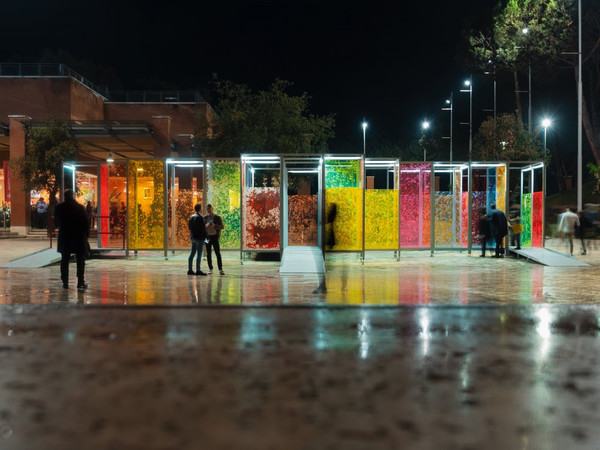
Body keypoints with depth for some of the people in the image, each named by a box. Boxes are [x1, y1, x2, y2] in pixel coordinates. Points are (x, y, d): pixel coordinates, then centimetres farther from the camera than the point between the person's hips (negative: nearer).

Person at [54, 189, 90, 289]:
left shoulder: (59, 208, -3)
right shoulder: (80, 207, -8)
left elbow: (57, 222, 6)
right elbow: (86, 222, -5)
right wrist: (86, 234, 3)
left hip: (64, 237, 2)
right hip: (79, 237, -1)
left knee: (65, 260, 9)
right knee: (80, 260, 5)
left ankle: (65, 283, 8)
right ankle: (80, 282, 3)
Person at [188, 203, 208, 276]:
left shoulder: (191, 217, 10)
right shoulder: (199, 217, -16)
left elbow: (189, 227, 16)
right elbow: (203, 228, -17)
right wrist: (206, 237, -8)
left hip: (193, 237, 8)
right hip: (199, 238, -8)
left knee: (192, 254, 11)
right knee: (199, 255, -4)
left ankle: (190, 270, 13)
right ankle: (198, 270, -4)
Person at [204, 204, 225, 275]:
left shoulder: (217, 217, 3)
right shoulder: (205, 218, 9)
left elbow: (222, 227, -2)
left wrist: (214, 225, -18)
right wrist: (206, 226, -13)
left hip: (215, 237, -2)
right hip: (207, 237, 2)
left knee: (218, 253, -6)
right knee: (208, 254, 3)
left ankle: (220, 269, -5)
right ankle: (210, 269, 9)